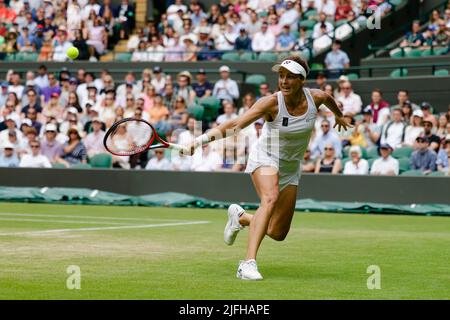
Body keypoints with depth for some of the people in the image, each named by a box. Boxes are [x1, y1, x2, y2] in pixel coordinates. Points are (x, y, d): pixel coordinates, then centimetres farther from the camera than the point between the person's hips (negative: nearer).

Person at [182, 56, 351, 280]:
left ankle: (240, 217, 35)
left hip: (291, 167, 5)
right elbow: (236, 124, -35)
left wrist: (339, 115, 34)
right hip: (265, 158, -5)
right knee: (270, 198, -37)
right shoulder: (272, 103, -25)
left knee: (277, 234, 4)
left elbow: (328, 98, 13)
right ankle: (248, 263, -42)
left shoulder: (315, 98, -13)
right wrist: (204, 137, -50)